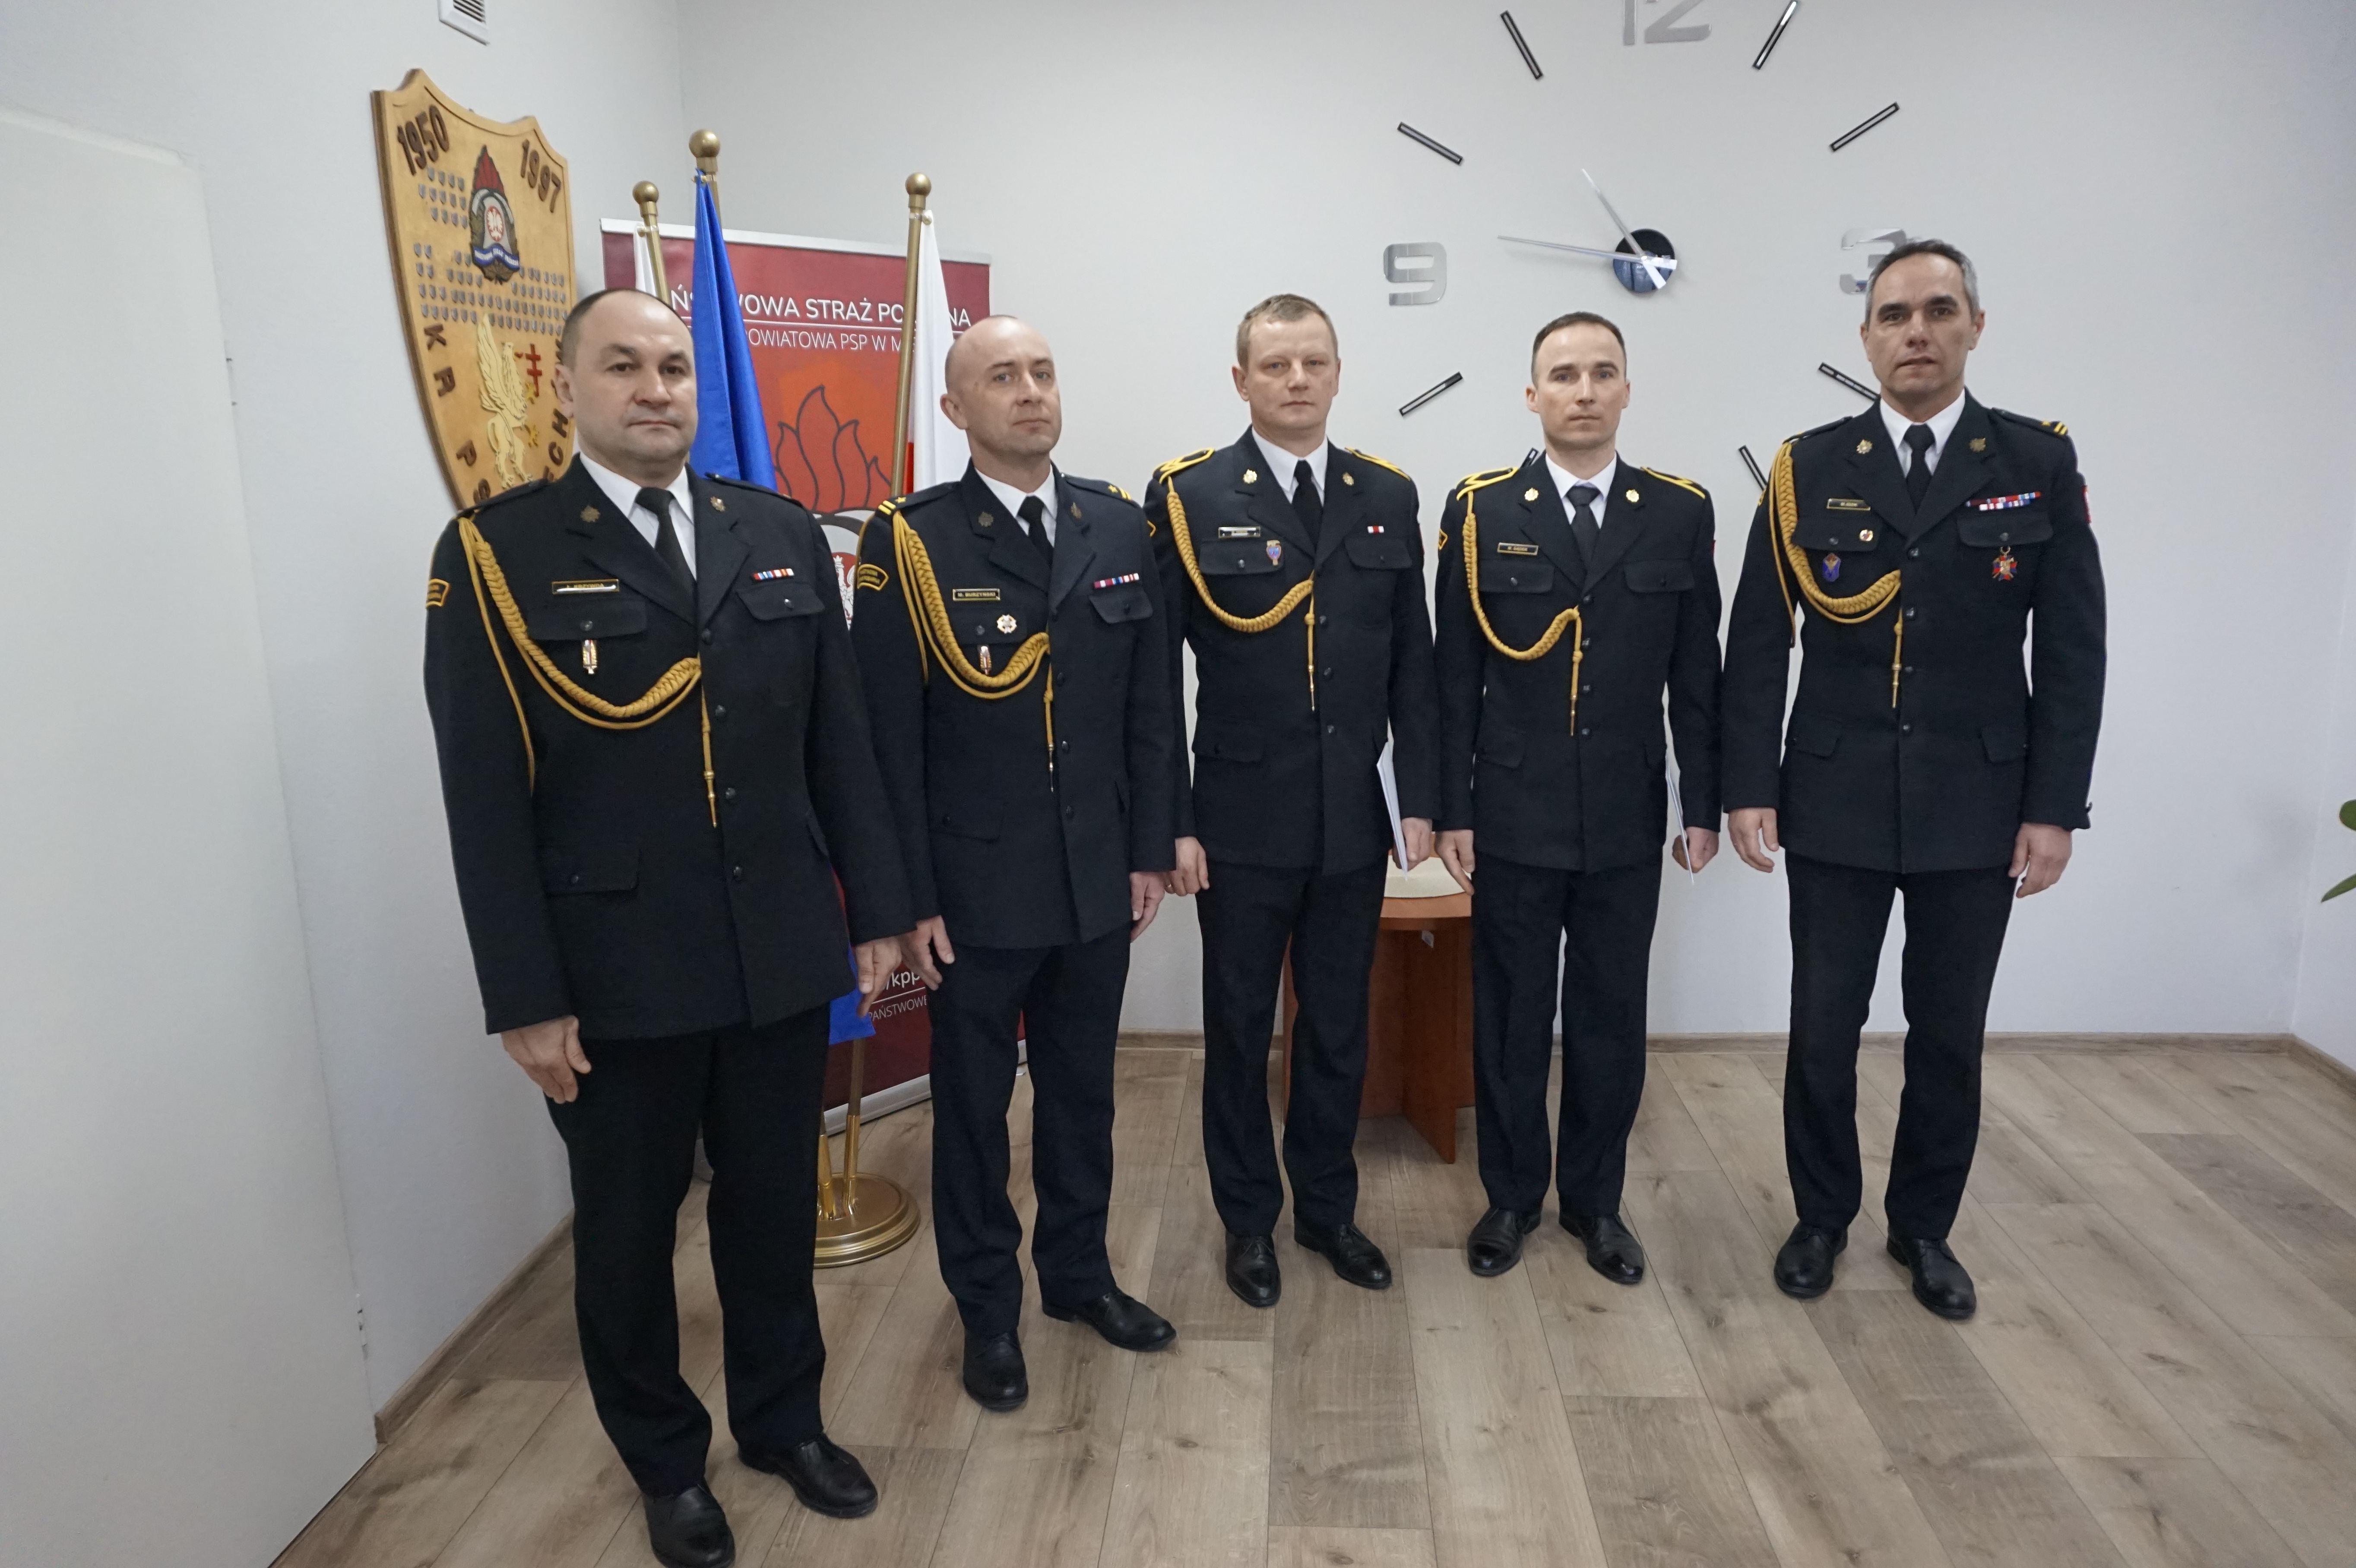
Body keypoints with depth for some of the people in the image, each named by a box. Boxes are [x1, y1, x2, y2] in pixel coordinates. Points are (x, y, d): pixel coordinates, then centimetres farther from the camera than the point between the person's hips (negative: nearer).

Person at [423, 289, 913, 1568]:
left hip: (782, 957, 3)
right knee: (627, 1230, 16)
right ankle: (664, 1460, 39)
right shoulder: (495, 553, -6)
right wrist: (526, 999, -10)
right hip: (615, 976, -2)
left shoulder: (782, 536, 4)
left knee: (776, 1207, 18)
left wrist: (878, 906, 5)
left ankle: (783, 1418, 41)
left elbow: (839, 740, 6)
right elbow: (486, 800, -8)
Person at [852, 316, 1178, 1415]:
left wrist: (1149, 850, 4)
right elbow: (890, 736, -9)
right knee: (972, 1106, 13)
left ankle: (1078, 1272, 39)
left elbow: (1147, 705, 6)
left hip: (1097, 879, 4)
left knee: (1081, 1090, 18)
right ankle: (987, 1310, 32)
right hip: (975, 887, -3)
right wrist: (909, 898, -10)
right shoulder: (909, 542, -8)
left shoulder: (1119, 527, 3)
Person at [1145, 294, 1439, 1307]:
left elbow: (1411, 665, 7)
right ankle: (1249, 1219, 32)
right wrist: (1169, 822, -9)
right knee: (1240, 1029, 12)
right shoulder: (1188, 497, -5)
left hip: (1356, 822, 3)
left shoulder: (1388, 497, 6)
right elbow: (1156, 675, -6)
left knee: (1339, 1027, 15)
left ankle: (1328, 1208, 35)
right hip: (1242, 819, -3)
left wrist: (1419, 797, 2)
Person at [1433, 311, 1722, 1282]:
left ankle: (1595, 1200, 30)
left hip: (1628, 821, 2)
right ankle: (1511, 1198, 28)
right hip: (1515, 819, -1)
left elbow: (1696, 675, 5)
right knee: (1509, 1019, 10)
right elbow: (1456, 678, -2)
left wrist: (1704, 805, 3)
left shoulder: (1681, 513, 3)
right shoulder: (1480, 512, -2)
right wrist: (1452, 810, -4)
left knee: (1611, 1019, 12)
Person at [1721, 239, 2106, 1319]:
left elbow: (2071, 651, 0)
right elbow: (1758, 645, -1)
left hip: (1978, 807, 1)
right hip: (1834, 804, 0)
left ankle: (1924, 1227, 32)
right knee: (1823, 1028, 9)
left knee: (1949, 1036, 12)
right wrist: (1749, 788, -6)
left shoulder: (2039, 463, 1)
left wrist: (2055, 808, -4)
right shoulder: (1809, 468, 0)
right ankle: (1821, 1218, 29)